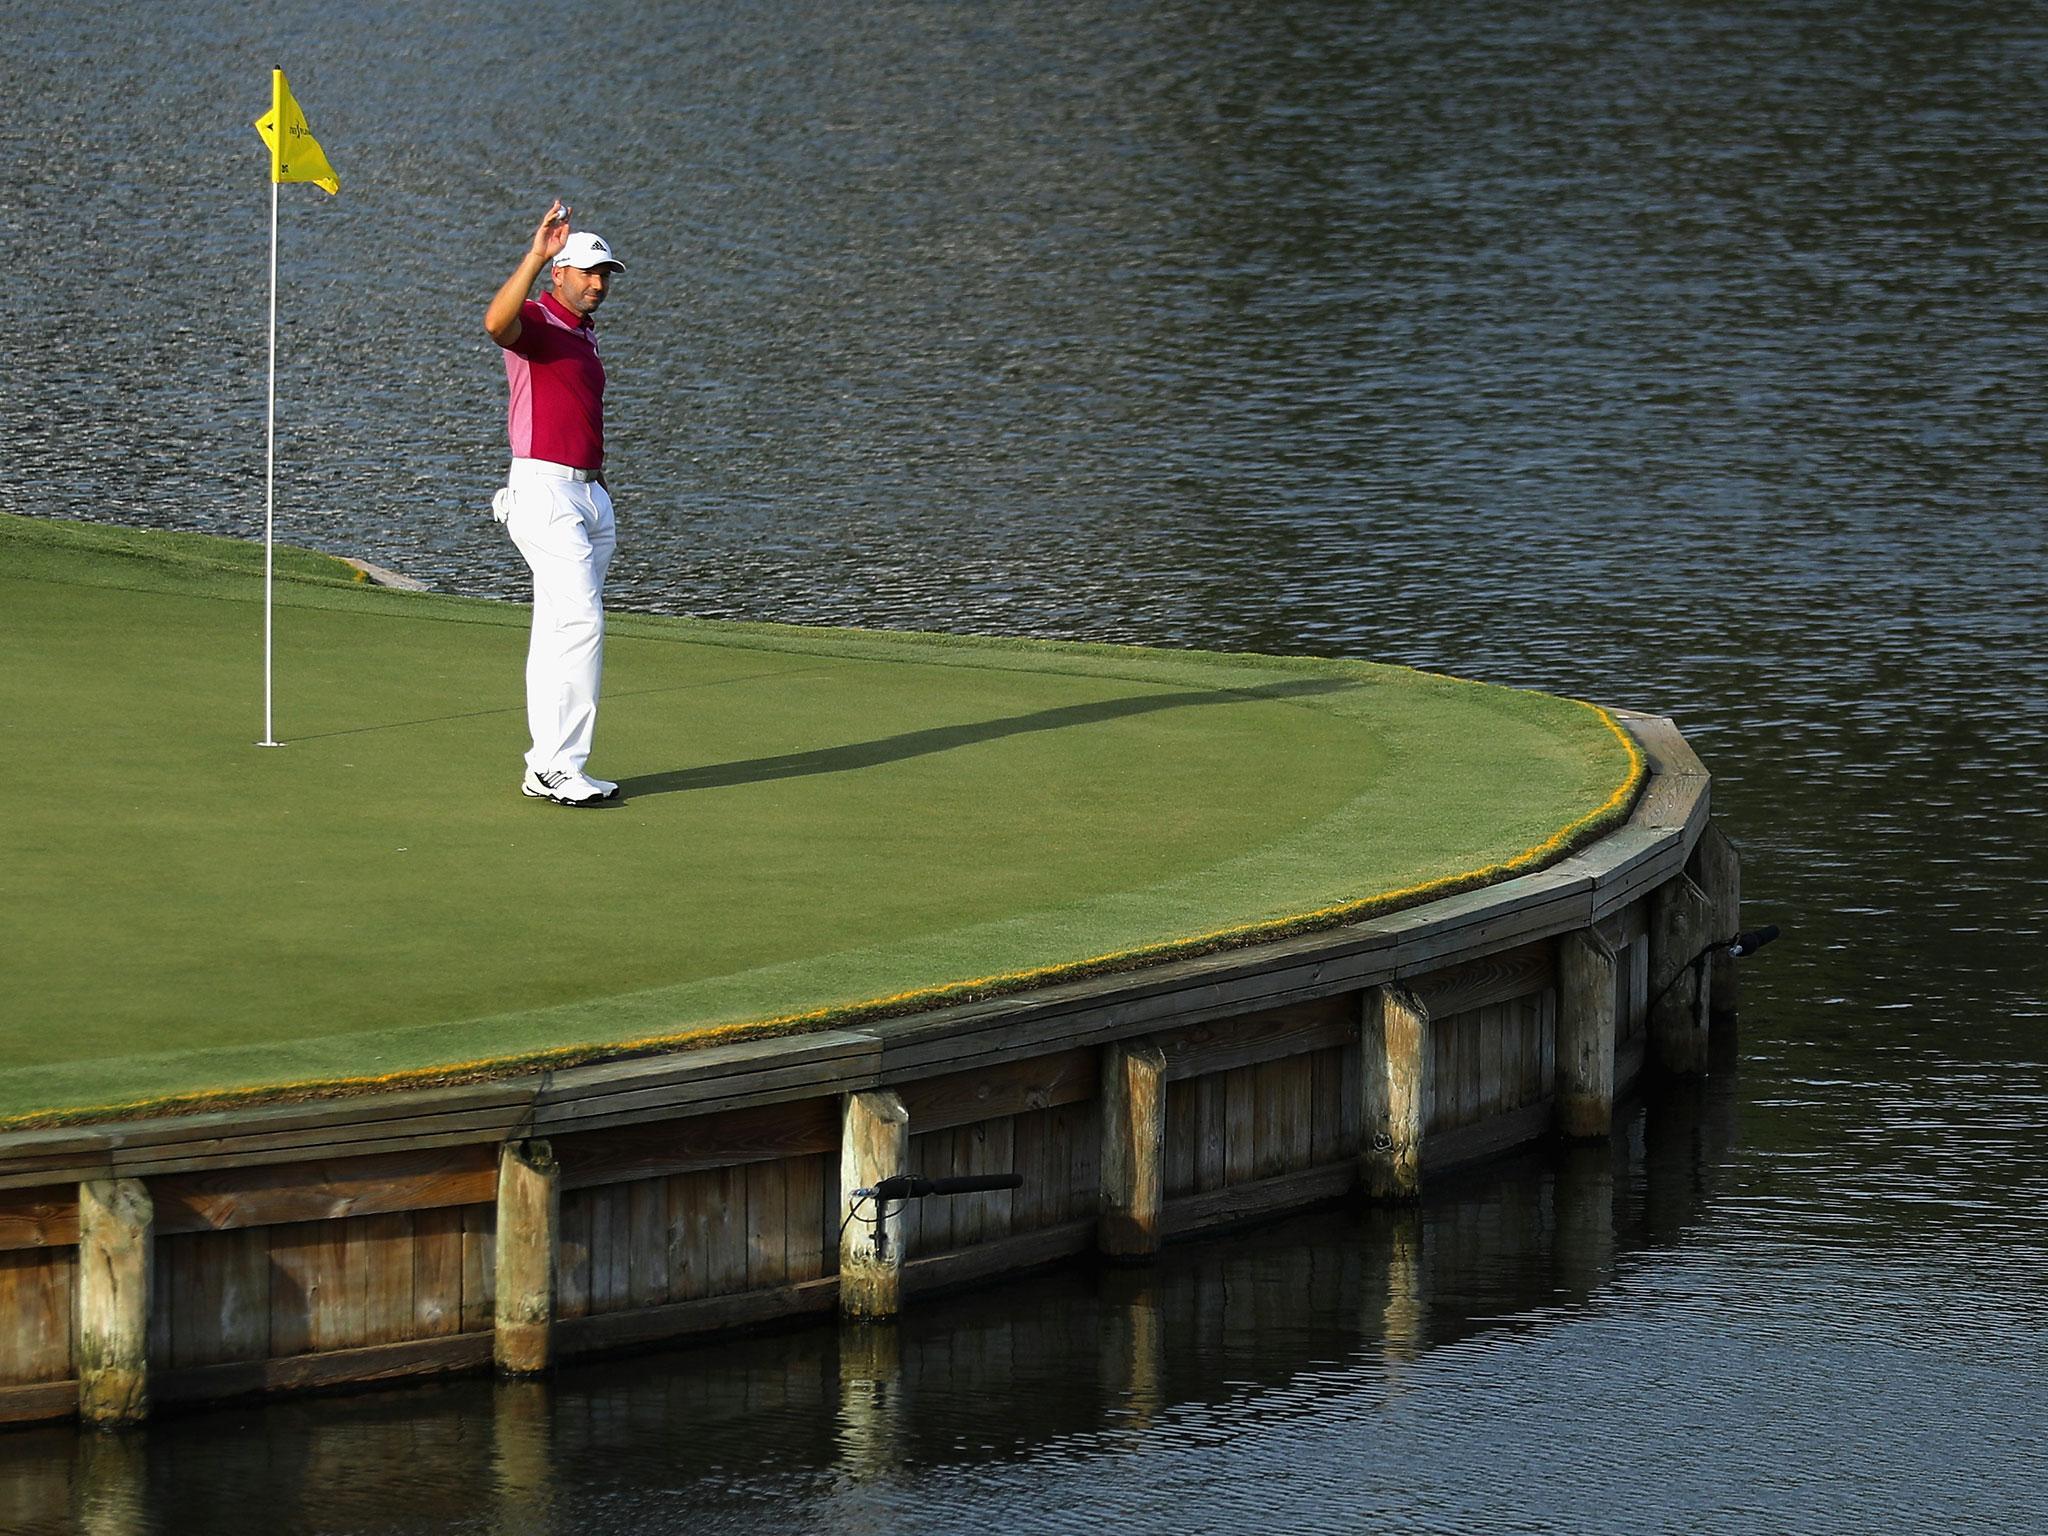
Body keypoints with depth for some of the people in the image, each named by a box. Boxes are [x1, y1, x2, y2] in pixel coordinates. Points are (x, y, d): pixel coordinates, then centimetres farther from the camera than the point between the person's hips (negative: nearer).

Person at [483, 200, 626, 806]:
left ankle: (548, 767, 14)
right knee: (581, 620, -17)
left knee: (560, 632, 10)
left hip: (587, 495, 9)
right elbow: (496, 321, -34)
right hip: (545, 489, -9)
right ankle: (558, 766, -17)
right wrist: (535, 256, -41)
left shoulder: (584, 334, 19)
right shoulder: (535, 322, -9)